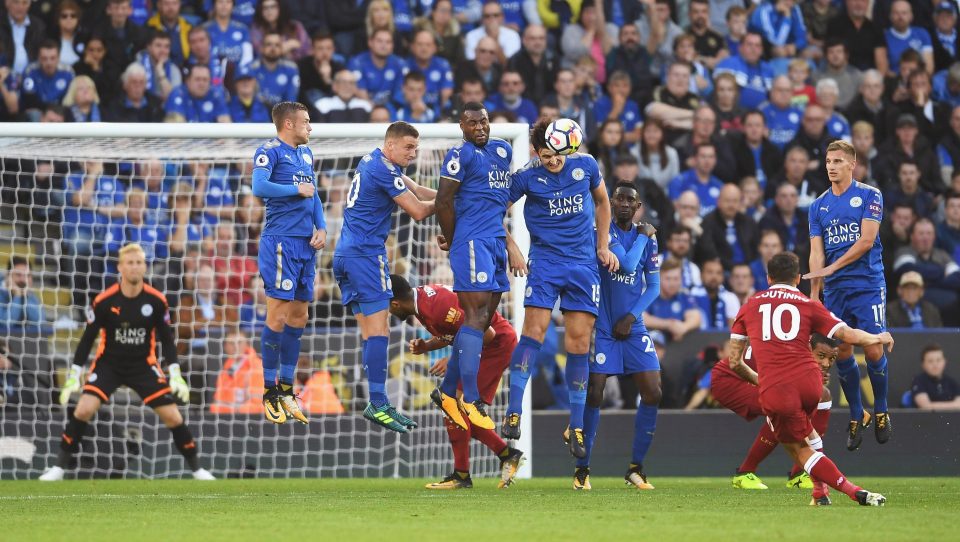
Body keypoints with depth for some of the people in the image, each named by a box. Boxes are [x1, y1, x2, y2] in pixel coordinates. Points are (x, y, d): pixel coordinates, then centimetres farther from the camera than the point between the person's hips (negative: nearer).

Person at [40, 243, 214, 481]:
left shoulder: (157, 301, -11)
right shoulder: (104, 301, -15)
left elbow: (166, 339, 0)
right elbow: (88, 338, -5)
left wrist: (175, 374, -7)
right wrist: (74, 375, -6)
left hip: (144, 365, 1)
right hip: (108, 363, -1)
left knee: (173, 417, -4)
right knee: (84, 409, -20)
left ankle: (196, 468, 14)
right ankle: (60, 467, -7)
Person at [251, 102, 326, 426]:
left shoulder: (305, 153, 18)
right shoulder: (269, 152, -8)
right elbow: (259, 188, -22)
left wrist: (321, 228, 8)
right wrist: (297, 190, -13)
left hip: (306, 243, 8)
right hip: (281, 242, -8)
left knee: (298, 317, 10)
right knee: (278, 316, -8)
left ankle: (287, 390, 17)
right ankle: (270, 392, -3)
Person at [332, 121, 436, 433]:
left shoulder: (373, 162, 16)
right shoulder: (384, 171, -14)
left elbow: (415, 190, 18)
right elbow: (418, 210, -11)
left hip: (346, 255, 10)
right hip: (367, 255, -10)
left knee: (369, 332, 7)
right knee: (378, 331, -13)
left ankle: (377, 404, 4)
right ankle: (378, 404, -19)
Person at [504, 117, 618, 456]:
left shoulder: (585, 166, 0)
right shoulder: (526, 177, -6)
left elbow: (602, 202, 17)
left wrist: (604, 246, 13)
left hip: (584, 263, 2)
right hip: (545, 260, -2)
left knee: (579, 339, -1)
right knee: (534, 330, -15)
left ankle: (576, 427, 4)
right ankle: (513, 412, -13)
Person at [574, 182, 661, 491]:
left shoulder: (649, 238, 8)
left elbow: (653, 286, 8)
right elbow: (626, 263, -21)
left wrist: (631, 317, -5)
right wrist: (642, 237, -7)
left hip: (633, 327, 4)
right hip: (601, 327, -4)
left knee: (653, 394, -5)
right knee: (594, 393, -9)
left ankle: (636, 468, 7)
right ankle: (582, 469, 2)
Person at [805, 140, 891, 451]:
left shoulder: (869, 196, 0)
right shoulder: (819, 206, 12)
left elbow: (866, 240, -9)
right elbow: (817, 252, 7)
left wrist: (832, 268, -14)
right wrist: (814, 293, -4)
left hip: (867, 285, -4)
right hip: (834, 290, 4)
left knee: (873, 351, -9)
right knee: (842, 354, 1)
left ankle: (881, 413, 9)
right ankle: (856, 417, 13)